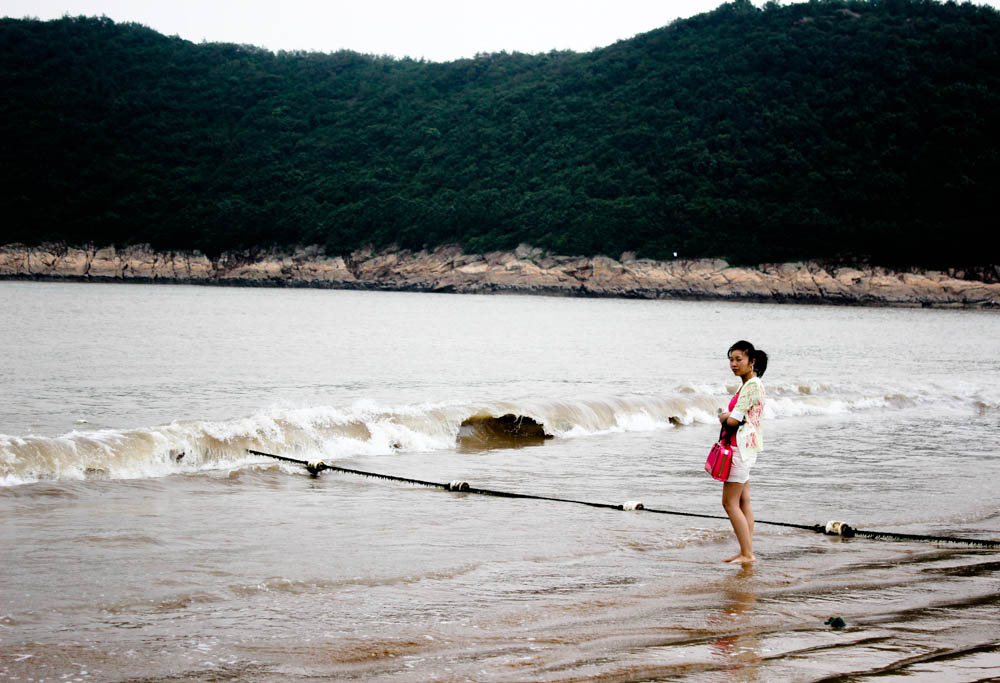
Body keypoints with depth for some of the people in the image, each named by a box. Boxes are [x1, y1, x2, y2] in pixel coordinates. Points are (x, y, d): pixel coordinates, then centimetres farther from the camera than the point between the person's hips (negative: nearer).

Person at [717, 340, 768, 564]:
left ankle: (747, 554, -5)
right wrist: (727, 416, -5)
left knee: (730, 502, -7)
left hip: (742, 447, -10)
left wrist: (727, 417, 1)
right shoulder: (748, 384, 15)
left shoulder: (752, 385, -16)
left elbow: (733, 420, -20)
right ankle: (747, 552, 12)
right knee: (743, 501, 10)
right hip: (744, 447, 10)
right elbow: (726, 416, 16)